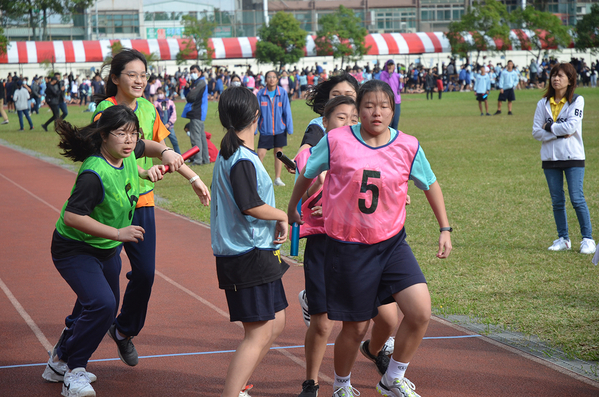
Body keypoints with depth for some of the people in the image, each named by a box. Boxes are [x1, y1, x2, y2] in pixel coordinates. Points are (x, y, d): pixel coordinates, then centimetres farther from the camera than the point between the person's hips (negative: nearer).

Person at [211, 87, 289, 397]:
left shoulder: (229, 153, 14)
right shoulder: (242, 159, -17)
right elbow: (250, 206, -27)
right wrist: (282, 216, -12)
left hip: (256, 254, 10)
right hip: (248, 255, -10)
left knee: (275, 323, 17)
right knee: (259, 334, -10)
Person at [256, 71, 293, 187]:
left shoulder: (282, 93, -6)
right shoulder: (260, 94, -7)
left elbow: (287, 111, -1)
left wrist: (289, 128, -2)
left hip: (280, 129, 1)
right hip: (265, 129, -1)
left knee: (278, 152, 9)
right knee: (260, 154, -6)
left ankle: (277, 178, 19)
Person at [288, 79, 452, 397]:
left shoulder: (408, 147, -3)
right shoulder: (336, 141, -9)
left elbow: (430, 184, 13)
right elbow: (307, 174, 9)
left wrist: (445, 229, 12)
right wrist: (292, 208, 22)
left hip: (392, 243, 3)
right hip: (347, 248, -2)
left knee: (420, 312, -13)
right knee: (355, 328, 5)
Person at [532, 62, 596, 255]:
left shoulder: (577, 101, -2)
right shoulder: (543, 104, 7)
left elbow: (572, 126, -16)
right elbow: (536, 132, -1)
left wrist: (549, 127, -6)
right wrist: (560, 133, -11)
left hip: (573, 157, -4)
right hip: (550, 158, 4)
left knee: (577, 199, -7)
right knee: (557, 201, 7)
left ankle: (588, 239, 1)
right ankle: (563, 239, 16)